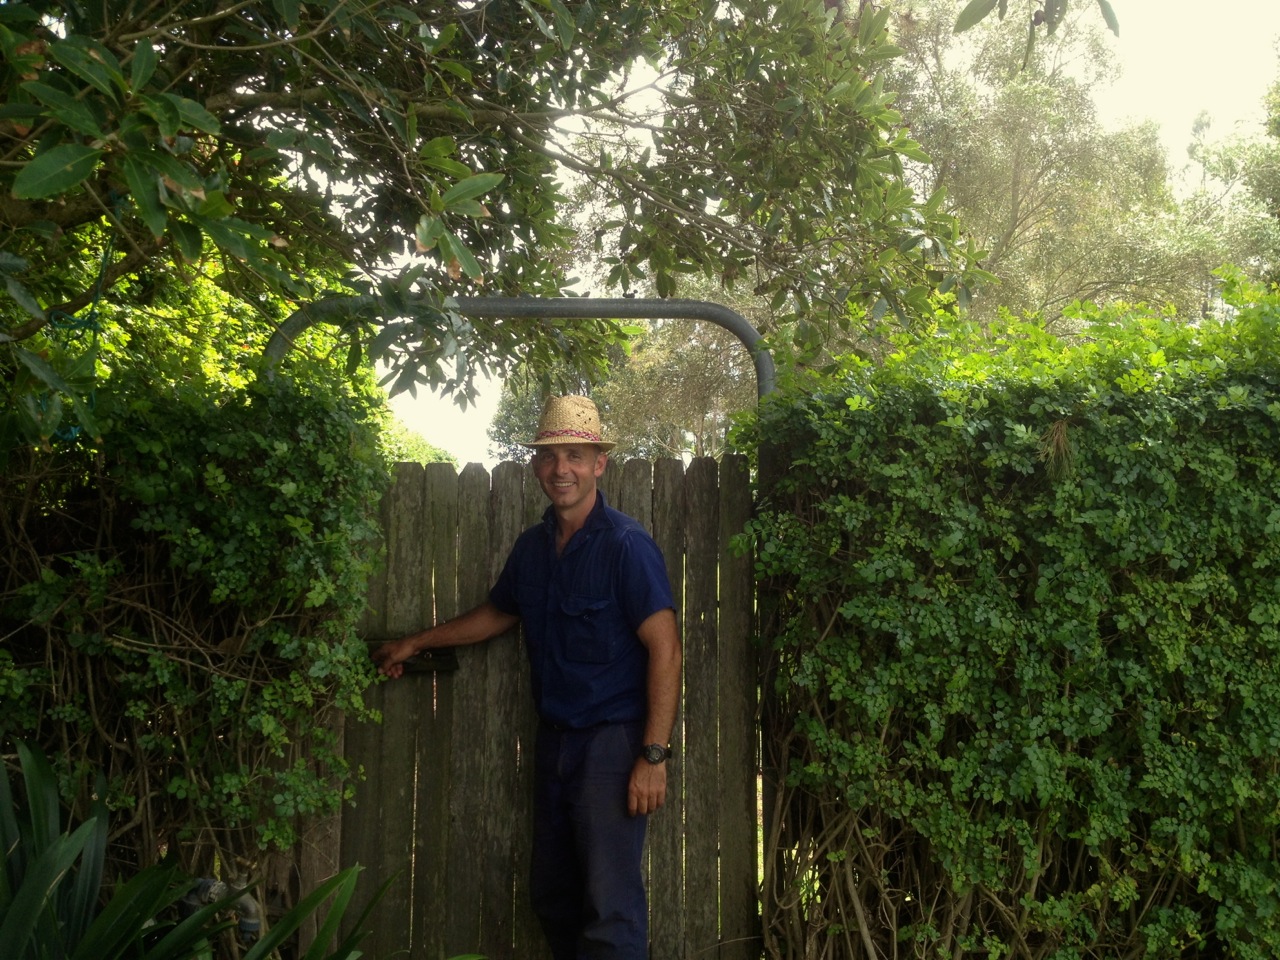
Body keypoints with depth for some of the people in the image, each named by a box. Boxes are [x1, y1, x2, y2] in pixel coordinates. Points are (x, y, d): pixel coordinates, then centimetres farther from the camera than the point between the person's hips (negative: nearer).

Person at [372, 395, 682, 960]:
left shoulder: (625, 545, -13)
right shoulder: (532, 547, 9)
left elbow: (665, 649, -16)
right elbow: (498, 614, 26)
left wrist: (653, 756, -20)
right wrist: (415, 643, 29)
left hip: (611, 742, -7)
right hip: (554, 739, 7)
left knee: (610, 908, -7)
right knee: (552, 897, 16)